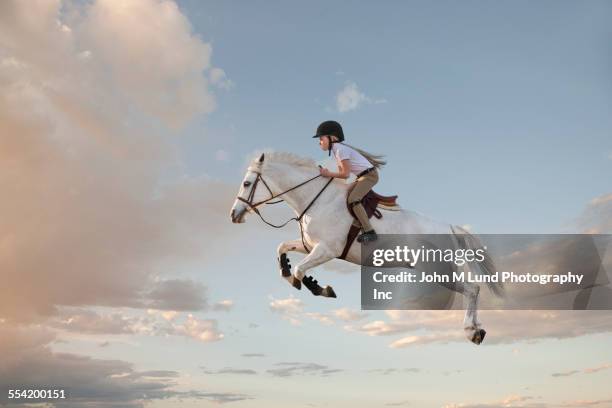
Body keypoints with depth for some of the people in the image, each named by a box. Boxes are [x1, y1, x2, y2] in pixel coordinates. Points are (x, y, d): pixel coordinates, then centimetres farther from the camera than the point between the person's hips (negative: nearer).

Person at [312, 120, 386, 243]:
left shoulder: (340, 149, -17)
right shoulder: (337, 149, 12)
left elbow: (345, 174, -20)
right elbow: (342, 171, 12)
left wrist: (328, 174, -13)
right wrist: (326, 173, 0)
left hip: (369, 175, -11)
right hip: (362, 176, 11)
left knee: (352, 200, -25)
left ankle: (369, 232, -26)